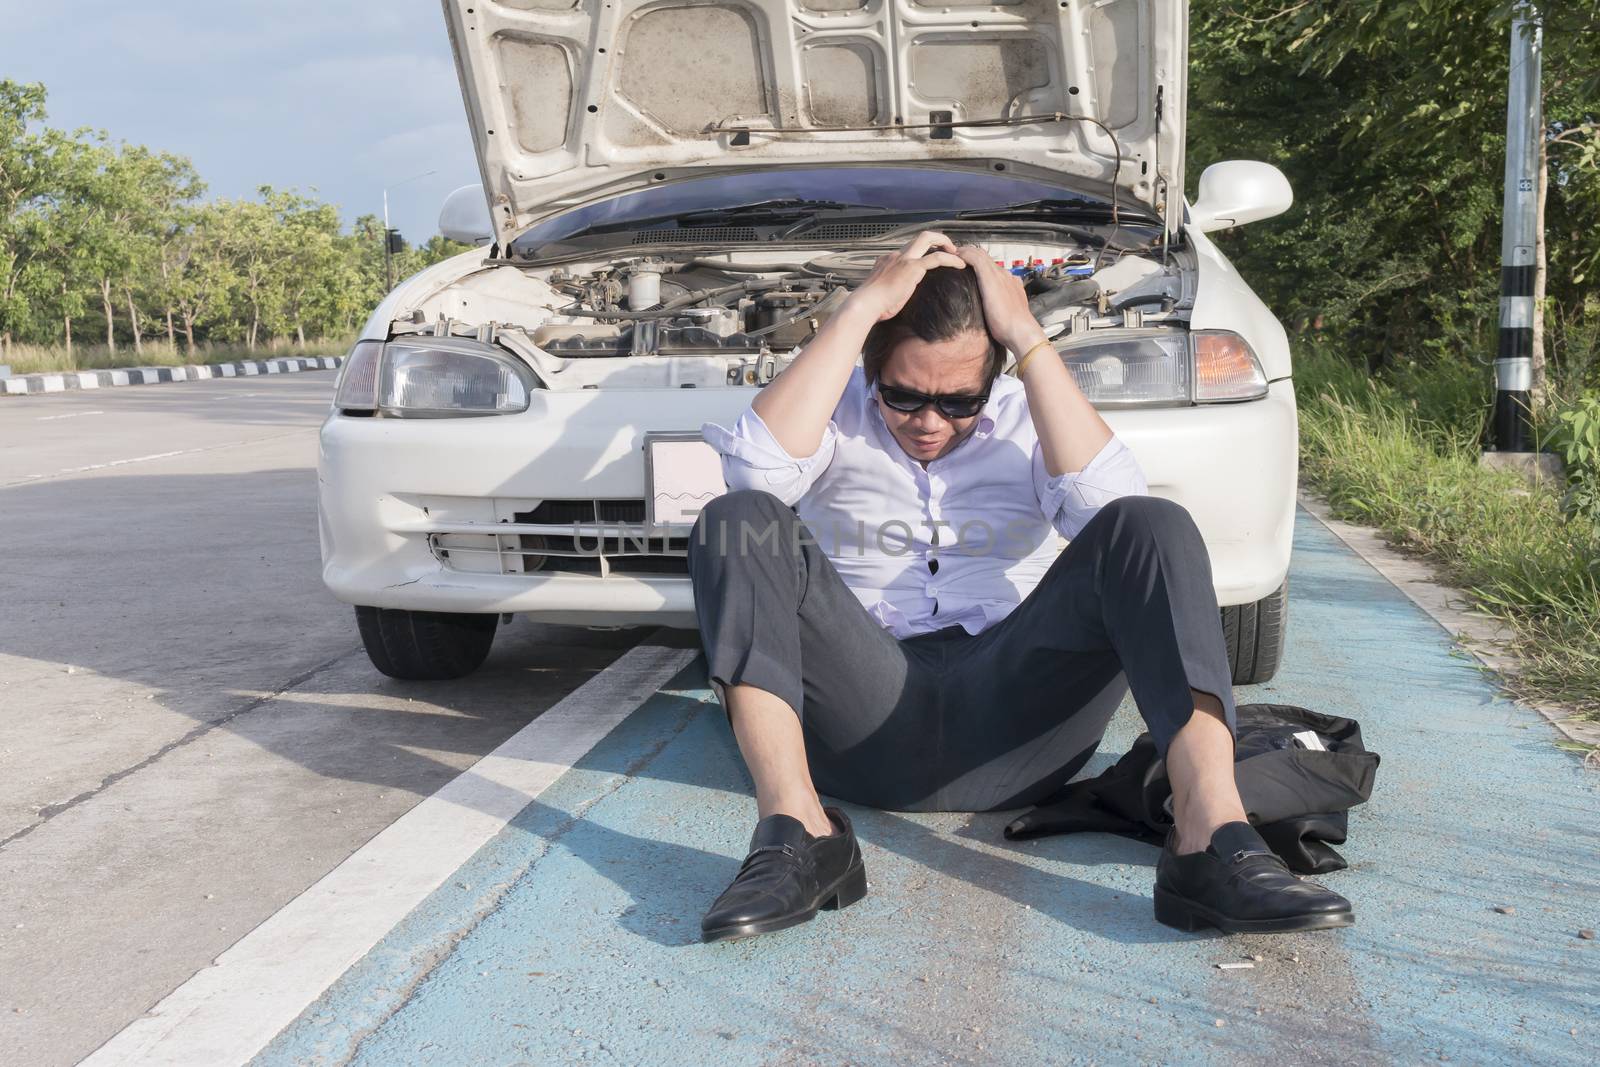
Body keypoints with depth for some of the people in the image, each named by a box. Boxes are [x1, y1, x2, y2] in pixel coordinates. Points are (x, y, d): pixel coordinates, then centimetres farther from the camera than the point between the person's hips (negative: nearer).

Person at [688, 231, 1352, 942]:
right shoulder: (835, 412, 12)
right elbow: (758, 471, -14)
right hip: (869, 717, 0)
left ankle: (1213, 839, -37)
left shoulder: (1025, 418, 14)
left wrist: (1027, 337, -8)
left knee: (1150, 527, -21)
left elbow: (1108, 504, -9)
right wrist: (861, 308, -11)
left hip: (1012, 719, 1)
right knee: (738, 522, -22)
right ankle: (796, 832, -37)